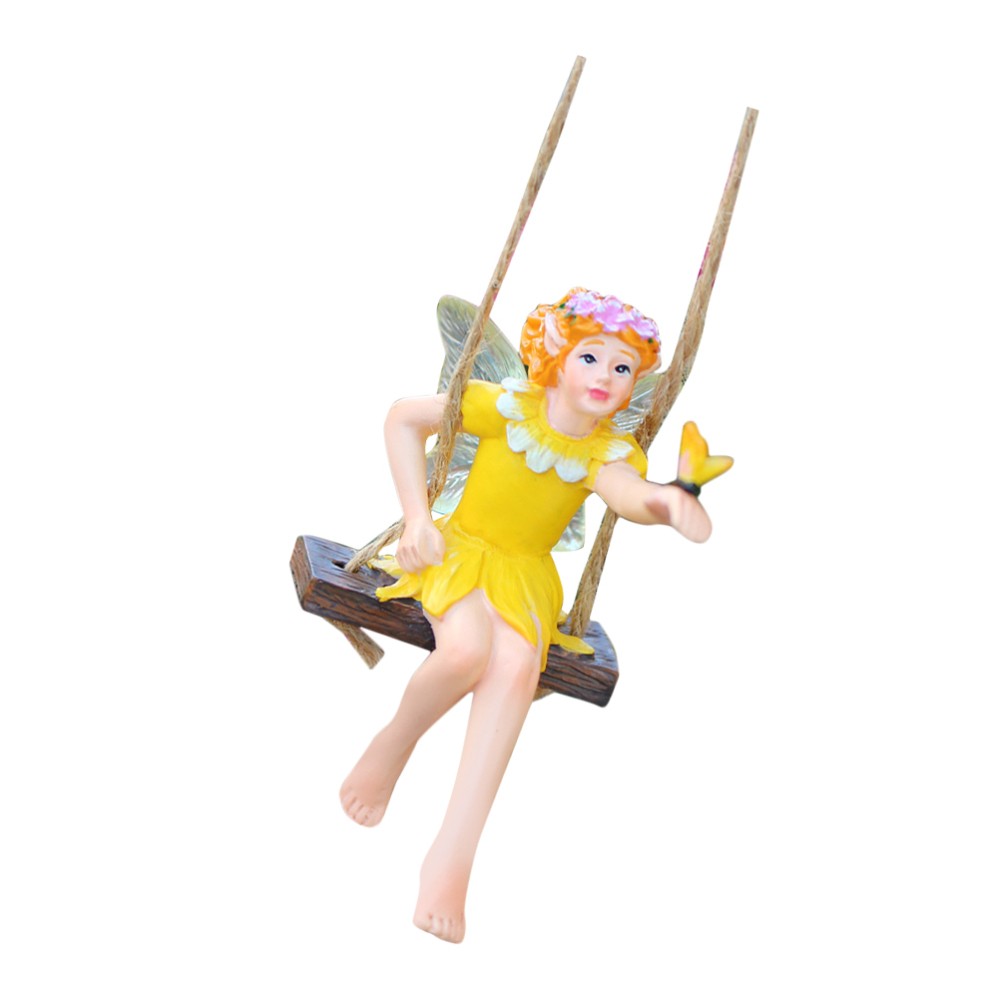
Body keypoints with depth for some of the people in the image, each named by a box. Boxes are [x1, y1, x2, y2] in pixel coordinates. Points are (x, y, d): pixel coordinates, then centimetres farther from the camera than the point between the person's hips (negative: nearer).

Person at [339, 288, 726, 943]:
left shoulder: (611, 449, -6)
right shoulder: (510, 406, -12)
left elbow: (627, 491, -31)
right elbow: (405, 418, -4)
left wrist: (667, 502, -57)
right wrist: (417, 516, -11)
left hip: (527, 573, 2)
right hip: (461, 549, -2)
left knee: (517, 666, -29)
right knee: (467, 650, -34)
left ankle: (454, 853, -24)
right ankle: (395, 741, 0)